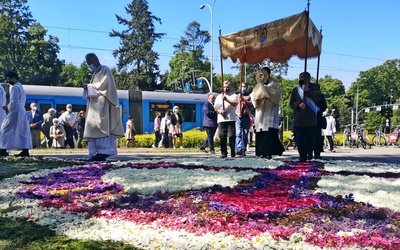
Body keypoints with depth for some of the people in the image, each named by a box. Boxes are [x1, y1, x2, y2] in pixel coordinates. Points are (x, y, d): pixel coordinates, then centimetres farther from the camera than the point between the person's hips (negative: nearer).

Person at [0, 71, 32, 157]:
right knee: (23, 131, 5)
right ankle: (25, 150, 4)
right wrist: (9, 107, 15)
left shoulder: (15, 87, -12)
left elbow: (14, 101, -20)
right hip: (21, 111, 9)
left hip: (15, 112, -9)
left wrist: (8, 108, -5)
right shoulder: (21, 87, 17)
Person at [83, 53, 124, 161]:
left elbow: (104, 84, -12)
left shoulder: (105, 70, 2)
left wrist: (90, 86, -6)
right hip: (95, 104, 8)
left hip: (102, 104, -8)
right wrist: (88, 88, 4)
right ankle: (96, 153, -4)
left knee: (101, 127, -17)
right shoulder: (95, 74, 26)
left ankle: (103, 152, -20)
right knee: (93, 128, -1)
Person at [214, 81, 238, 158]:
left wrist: (226, 99, -19)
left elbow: (235, 104, -8)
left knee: (232, 136, -6)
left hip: (231, 119, -3)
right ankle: (224, 153, 6)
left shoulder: (233, 95, 9)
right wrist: (219, 111, -5)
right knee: (222, 137, 0)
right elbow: (215, 107, 16)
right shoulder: (219, 96, 20)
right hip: (221, 120, 3)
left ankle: (233, 153, 2)